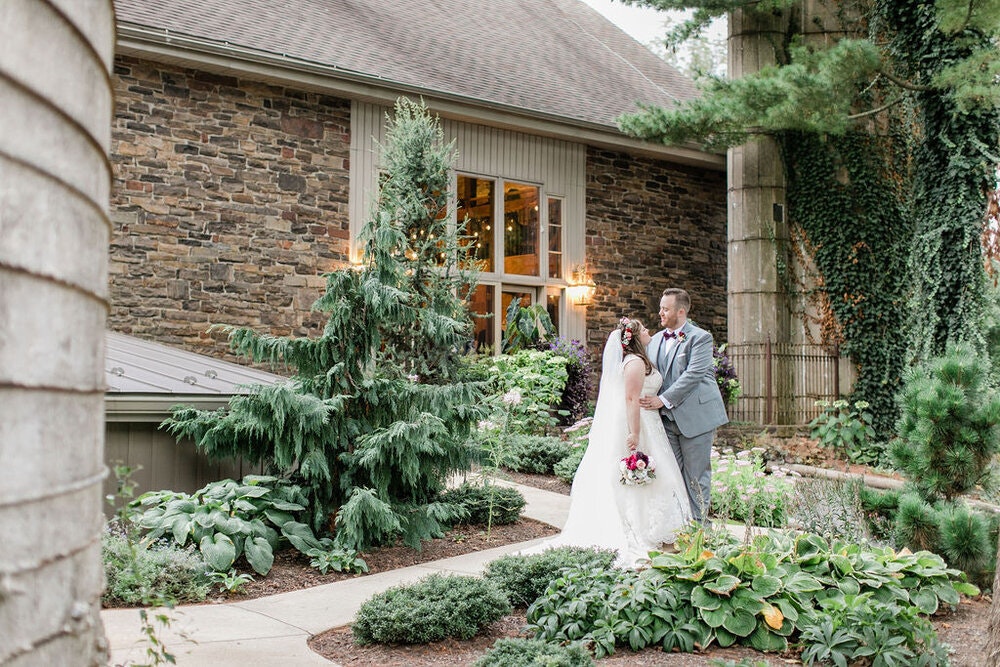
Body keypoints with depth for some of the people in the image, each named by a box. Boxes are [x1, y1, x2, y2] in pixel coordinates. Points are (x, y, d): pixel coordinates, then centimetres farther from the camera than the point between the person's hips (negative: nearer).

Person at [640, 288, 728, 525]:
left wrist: (663, 400, -21)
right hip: (666, 417, 6)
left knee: (696, 474, 1)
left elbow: (692, 375, -17)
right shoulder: (654, 341, 13)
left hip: (695, 416, -6)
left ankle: (699, 525, 10)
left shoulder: (700, 338, -8)